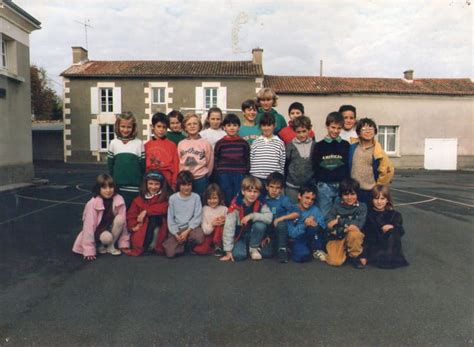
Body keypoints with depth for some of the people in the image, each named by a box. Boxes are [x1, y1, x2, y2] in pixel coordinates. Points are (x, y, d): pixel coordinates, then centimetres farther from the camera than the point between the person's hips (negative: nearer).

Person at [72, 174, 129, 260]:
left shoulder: (119, 200, -18)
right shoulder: (92, 203, -25)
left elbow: (123, 221, -12)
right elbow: (89, 226, -24)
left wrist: (124, 243, -10)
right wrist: (89, 251, -24)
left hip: (110, 228, 3)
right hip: (98, 231, -3)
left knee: (120, 218, -27)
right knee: (107, 237, -35)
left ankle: (111, 246, -8)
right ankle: (100, 245, 2)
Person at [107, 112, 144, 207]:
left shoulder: (139, 143, 0)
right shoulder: (113, 143, 5)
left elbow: (143, 165, 1)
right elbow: (110, 165, 9)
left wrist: (142, 185, -1)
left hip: (134, 187, -1)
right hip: (118, 186, 2)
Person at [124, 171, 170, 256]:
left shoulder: (164, 198, 5)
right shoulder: (139, 199, 9)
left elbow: (163, 208, -15)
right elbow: (131, 215, 6)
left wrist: (146, 211, -16)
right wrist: (133, 226, -13)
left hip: (158, 227, 0)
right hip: (142, 227, 0)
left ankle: (155, 245, -22)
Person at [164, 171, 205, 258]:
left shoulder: (196, 197, -2)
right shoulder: (173, 198, 0)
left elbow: (197, 217, -6)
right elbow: (170, 218, 1)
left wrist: (187, 231, -16)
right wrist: (176, 234, -11)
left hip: (191, 227, 0)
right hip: (176, 229, 0)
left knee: (199, 237, -33)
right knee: (170, 253, -19)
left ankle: (190, 245, 2)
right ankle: (180, 244, 14)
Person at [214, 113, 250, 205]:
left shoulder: (244, 143, 4)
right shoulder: (220, 143, 2)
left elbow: (247, 161, 7)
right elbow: (215, 161, 4)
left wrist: (246, 176, 1)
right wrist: (218, 176, -1)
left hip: (240, 176, 1)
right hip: (224, 176, -1)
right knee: (227, 201, 4)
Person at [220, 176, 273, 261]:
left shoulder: (260, 204, -14)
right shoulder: (235, 206, -23)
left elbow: (269, 217, -27)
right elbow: (228, 228, -23)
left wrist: (252, 216, -35)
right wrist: (228, 251, -23)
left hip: (253, 235, 2)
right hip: (239, 237, -1)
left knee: (260, 225, -29)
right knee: (238, 255, -27)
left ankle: (254, 248, -3)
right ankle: (245, 247, 11)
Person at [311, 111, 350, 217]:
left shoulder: (345, 145, 6)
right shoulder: (319, 146, 2)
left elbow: (349, 166, 8)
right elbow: (314, 167, 1)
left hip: (342, 186, 1)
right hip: (324, 186, -1)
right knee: (324, 215, 6)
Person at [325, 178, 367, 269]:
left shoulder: (362, 207, 0)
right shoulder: (336, 206, 3)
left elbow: (358, 224, -14)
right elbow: (329, 223, -7)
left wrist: (339, 221, -24)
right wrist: (347, 226, -22)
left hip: (353, 236, -1)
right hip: (337, 238, 1)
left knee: (354, 234, -36)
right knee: (335, 261, -19)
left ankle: (355, 255, -7)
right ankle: (344, 250, 16)